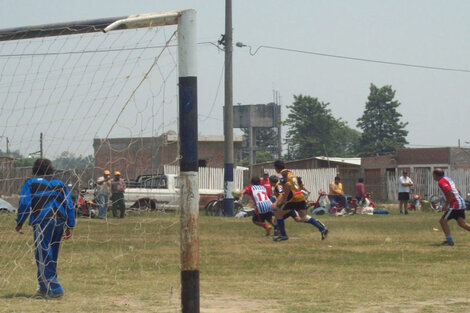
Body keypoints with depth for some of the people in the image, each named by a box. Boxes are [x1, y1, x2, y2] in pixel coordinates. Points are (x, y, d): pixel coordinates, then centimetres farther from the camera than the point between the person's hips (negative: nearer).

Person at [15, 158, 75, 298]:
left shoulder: (30, 183, 6)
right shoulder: (60, 184, 18)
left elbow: (24, 204, -3)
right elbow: (69, 206, 13)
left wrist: (19, 223, 6)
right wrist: (70, 226, 15)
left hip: (42, 222, -5)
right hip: (60, 222, 5)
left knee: (43, 256, -4)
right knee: (52, 256, 16)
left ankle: (54, 289, -13)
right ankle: (45, 288, 25)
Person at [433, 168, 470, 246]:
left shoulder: (441, 182, -9)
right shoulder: (447, 179, 20)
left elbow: (450, 193, -23)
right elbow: (458, 192, 21)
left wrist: (446, 205, -17)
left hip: (455, 204, -9)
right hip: (461, 203, 9)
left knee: (443, 221, -4)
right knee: (462, 224, 9)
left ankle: (449, 240, -5)